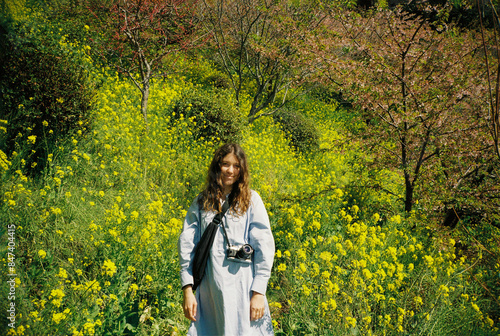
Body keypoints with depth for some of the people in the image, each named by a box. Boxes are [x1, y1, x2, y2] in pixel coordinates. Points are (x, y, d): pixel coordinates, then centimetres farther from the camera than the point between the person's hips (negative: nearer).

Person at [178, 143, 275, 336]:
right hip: (209, 292, 2)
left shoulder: (251, 200, 2)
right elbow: (186, 245, 5)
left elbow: (264, 247, -2)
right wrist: (188, 290, -3)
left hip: (242, 289, -2)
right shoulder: (201, 202, 8)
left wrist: (258, 292, -7)